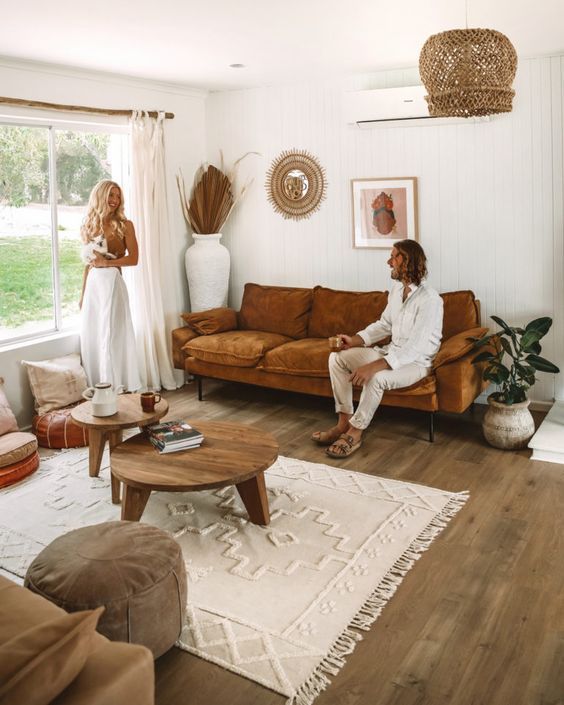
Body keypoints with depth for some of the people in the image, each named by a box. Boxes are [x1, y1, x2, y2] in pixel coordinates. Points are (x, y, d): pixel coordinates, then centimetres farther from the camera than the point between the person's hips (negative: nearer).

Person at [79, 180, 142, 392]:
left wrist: (106, 262, -15)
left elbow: (133, 259, -6)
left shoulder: (124, 225, -1)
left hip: (111, 283, -5)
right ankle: (95, 389, 15)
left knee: (111, 336, -5)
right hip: (93, 284, 5)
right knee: (90, 336, 6)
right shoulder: (89, 226, 12)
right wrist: (82, 293, 14)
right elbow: (88, 263, 15)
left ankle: (115, 388, 2)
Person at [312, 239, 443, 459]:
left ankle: (355, 433, -15)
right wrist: (355, 340, 0)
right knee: (337, 358, -4)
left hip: (416, 362, -8)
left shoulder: (429, 299, -24)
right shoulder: (396, 288, 3)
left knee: (376, 378, -37)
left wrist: (373, 367, -37)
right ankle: (343, 422, -3)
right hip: (392, 352, 8)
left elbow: (414, 348, -30)